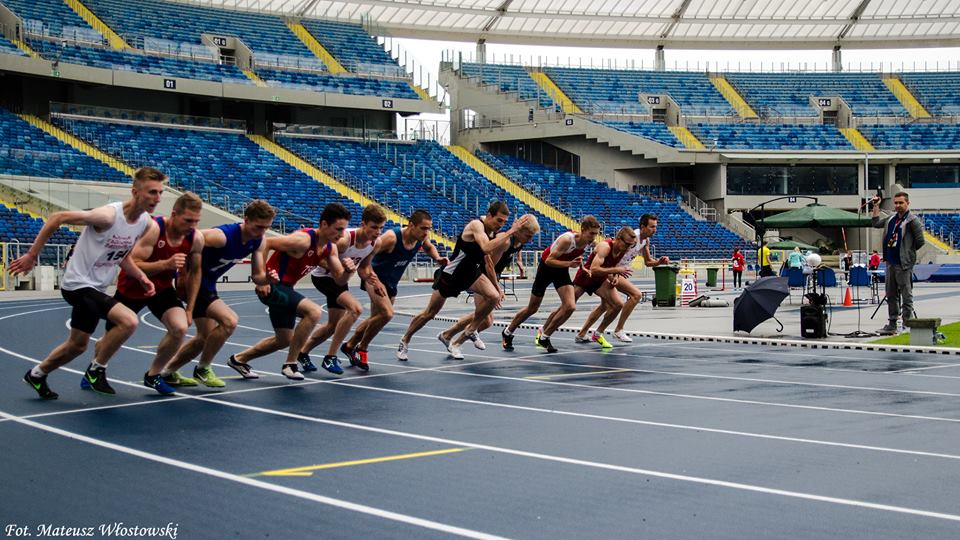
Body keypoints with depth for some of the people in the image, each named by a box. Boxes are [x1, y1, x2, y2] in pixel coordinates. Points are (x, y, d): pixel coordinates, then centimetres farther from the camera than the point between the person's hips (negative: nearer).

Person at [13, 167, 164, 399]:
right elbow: (56, 218, -19)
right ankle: (96, 370, -5)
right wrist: (31, 255, -15)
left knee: (77, 345, 21)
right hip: (79, 284, -9)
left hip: (95, 288, 9)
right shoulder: (109, 215, -26)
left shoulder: (146, 222, -2)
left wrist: (142, 278, -2)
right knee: (129, 321, -25)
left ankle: (36, 375, 43)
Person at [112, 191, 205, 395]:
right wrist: (166, 264, -48)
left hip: (162, 289, 3)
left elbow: (194, 272, 1)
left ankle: (154, 374, 0)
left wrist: (189, 309, 1)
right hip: (131, 289, -3)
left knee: (180, 328, -22)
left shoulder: (196, 239, -16)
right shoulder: (153, 229, -31)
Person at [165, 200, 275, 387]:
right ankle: (203, 369, -4)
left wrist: (269, 278, -23)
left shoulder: (259, 242, -6)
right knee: (229, 321, -23)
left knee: (206, 338, 18)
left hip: (208, 285, 9)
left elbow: (257, 277, -2)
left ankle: (167, 371, 35)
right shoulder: (222, 236, -30)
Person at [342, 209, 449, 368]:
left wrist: (437, 258, -5)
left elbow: (429, 247, 16)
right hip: (375, 277, -8)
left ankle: (349, 346, 40)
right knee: (386, 313, -25)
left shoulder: (421, 238, -10)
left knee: (376, 318, 18)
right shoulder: (392, 237, -31)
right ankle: (361, 349, -5)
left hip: (391, 283, 8)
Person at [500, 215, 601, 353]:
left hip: (562, 269, 5)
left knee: (570, 306, -15)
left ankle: (544, 338, 2)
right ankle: (507, 333, 32)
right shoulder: (567, 240, -35)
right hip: (546, 267, -5)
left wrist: (577, 263, -5)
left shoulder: (588, 242, -14)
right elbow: (549, 260, -32)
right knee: (532, 308, 8)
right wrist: (569, 263, -42)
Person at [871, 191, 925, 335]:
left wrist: (907, 252, 0)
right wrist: (876, 206, 21)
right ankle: (892, 324, 20)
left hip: (904, 264, -8)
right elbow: (876, 223, 27)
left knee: (906, 295, -3)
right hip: (890, 263, 8)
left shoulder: (912, 220, -9)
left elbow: (920, 241, -9)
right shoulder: (891, 218, 12)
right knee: (891, 295, 13)